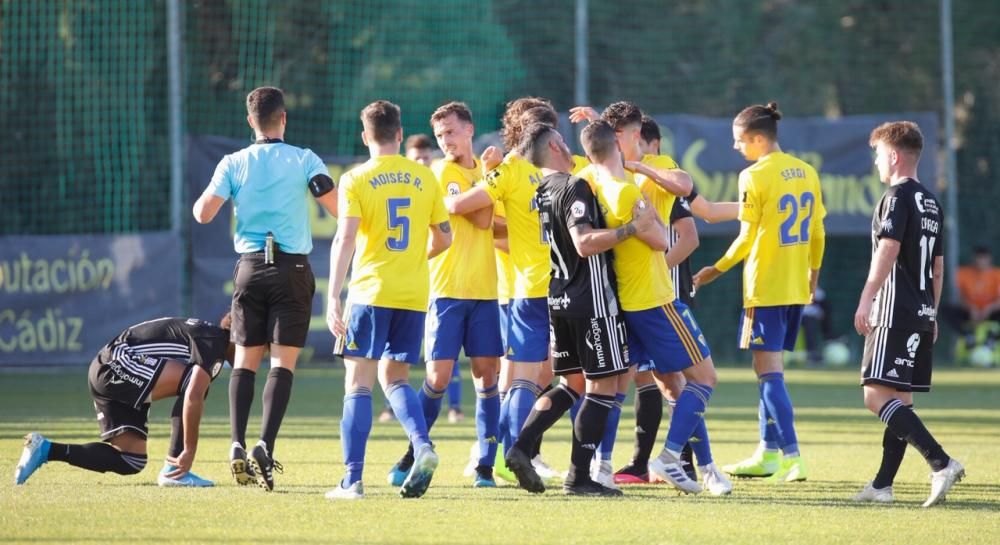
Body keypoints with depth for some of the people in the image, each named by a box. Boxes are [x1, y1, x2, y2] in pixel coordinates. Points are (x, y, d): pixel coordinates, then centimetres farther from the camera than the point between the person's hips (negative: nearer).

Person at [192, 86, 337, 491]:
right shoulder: (304, 161, -2)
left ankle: (238, 445, -6)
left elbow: (203, 213, -3)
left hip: (250, 267, 2)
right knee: (283, 362, -3)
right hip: (292, 268, -2)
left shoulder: (233, 164, 2)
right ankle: (266, 445, -18)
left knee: (245, 359, 8)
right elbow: (338, 209, -8)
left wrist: (201, 198, 20)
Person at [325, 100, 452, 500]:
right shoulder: (425, 178, 8)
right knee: (394, 378, 16)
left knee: (358, 383, 0)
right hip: (415, 295, 4)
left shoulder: (355, 180, -4)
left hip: (371, 291, -4)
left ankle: (353, 479, -5)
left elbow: (345, 239, -13)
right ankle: (422, 446, -10)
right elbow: (443, 239, 13)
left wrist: (333, 298, -14)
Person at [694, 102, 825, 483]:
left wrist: (717, 269, 1)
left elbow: (747, 237, -12)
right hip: (796, 288, 7)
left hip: (765, 289, -7)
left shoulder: (754, 176, -12)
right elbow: (818, 233, 12)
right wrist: (813, 274, 24)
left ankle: (791, 456, -13)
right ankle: (768, 453, 20)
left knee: (769, 372, -6)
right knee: (771, 369, 16)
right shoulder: (806, 173, 8)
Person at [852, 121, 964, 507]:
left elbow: (888, 250, -19)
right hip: (921, 314, 10)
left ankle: (941, 463, -25)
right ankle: (882, 484, 13)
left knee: (877, 396, -15)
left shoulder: (898, 196, -9)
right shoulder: (931, 202, 18)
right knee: (899, 399, 11)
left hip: (895, 312, -10)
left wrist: (866, 300, -21)